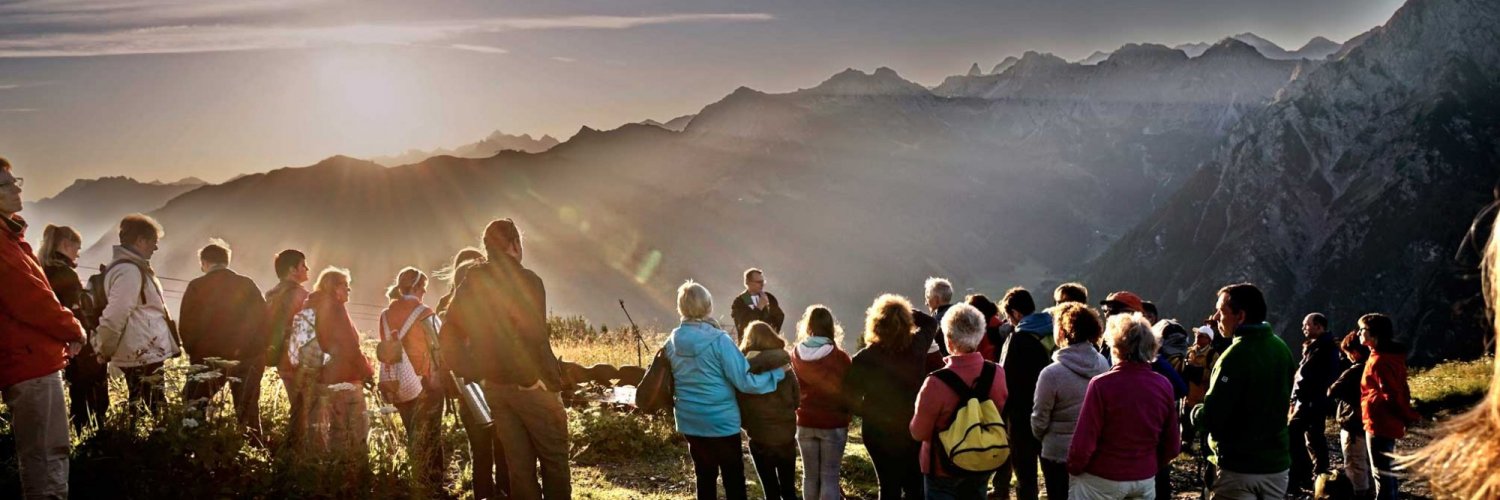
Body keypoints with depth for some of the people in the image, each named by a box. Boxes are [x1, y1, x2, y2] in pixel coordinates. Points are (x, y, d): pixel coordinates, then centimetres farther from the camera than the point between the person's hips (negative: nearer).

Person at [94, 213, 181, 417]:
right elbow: (115, 315, -22)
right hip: (143, 355, -11)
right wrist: (105, 351, -12)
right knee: (156, 411, -9)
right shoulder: (129, 271, -17)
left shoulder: (133, 268, 17)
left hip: (144, 353, 11)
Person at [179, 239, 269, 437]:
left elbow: (186, 327, -2)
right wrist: (259, 355, 8)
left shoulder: (196, 287, -2)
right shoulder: (247, 285, 4)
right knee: (248, 412, 9)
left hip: (208, 359, -2)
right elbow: (263, 321, 1)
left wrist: (194, 354, 11)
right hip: (247, 360, 2)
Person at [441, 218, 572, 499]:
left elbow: (448, 337, 8)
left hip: (495, 388, 6)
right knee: (555, 463, 4)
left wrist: (473, 373, 11)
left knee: (519, 466, 11)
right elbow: (536, 340, -20)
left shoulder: (471, 285, 6)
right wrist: (554, 384, -13)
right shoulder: (525, 280, -12)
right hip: (531, 386, -6)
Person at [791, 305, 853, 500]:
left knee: (810, 475, 14)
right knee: (829, 477, 2)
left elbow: (794, 388, 7)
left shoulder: (797, 355, -5)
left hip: (805, 423, 3)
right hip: (834, 424, -3)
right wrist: (846, 416, 12)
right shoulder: (840, 357, -15)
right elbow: (848, 391, -4)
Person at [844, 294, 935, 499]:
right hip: (914, 429, 2)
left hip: (879, 432, -2)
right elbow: (930, 324, 11)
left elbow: (850, 398, -13)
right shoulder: (917, 346, -11)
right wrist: (905, 312, 11)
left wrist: (866, 413, 5)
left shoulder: (864, 359, -18)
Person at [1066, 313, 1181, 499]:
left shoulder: (1101, 385, -18)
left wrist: (1074, 469, 0)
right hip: (1145, 481, 4)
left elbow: (1083, 444, -18)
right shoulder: (1164, 386, -4)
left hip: (1102, 480, -4)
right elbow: (1173, 446, 3)